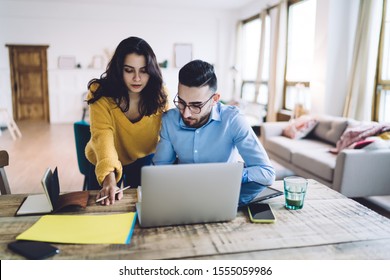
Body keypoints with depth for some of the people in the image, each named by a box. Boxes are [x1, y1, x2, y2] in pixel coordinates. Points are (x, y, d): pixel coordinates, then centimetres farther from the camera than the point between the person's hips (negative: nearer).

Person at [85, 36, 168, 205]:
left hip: (144, 158, 1)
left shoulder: (159, 95, -18)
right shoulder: (101, 94, -25)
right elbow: (102, 135, -37)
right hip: (106, 163, -1)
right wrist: (109, 177, -53)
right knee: (101, 204, 7)